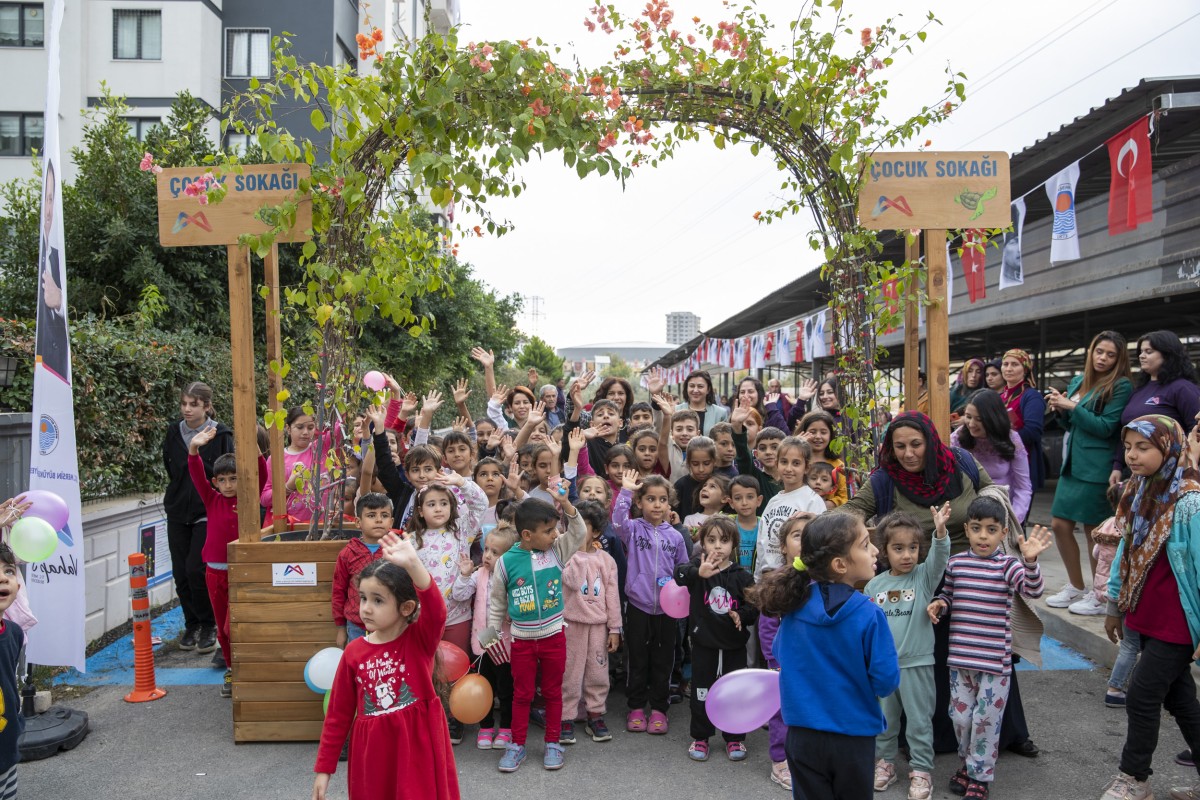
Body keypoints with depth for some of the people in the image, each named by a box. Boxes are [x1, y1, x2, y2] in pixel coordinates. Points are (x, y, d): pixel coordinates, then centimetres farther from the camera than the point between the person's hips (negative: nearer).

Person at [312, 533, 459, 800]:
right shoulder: (354, 652, -3)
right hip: (372, 751, 3)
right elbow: (338, 713, 6)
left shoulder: (421, 639, -11)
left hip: (419, 746, -3)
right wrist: (324, 768, 6)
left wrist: (412, 564, -48)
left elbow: (436, 611, -34)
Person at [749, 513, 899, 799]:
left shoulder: (794, 604, -9)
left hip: (803, 733, 3)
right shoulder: (869, 614, -21)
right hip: (853, 735, -3)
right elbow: (886, 681, -16)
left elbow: (779, 653, 6)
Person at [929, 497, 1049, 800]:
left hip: (994, 660, -4)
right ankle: (969, 763, 38)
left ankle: (979, 776, 25)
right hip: (960, 657, 4)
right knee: (960, 716, 14)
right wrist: (939, 603, -5)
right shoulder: (956, 562, 3)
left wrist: (1030, 561, -42)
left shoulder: (1007, 564, -8)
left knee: (986, 719, 6)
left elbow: (1032, 590, -25)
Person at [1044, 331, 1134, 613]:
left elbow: (1105, 427, -13)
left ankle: (1101, 597, 16)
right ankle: (1076, 587, 24)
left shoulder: (1121, 386, -7)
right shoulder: (1078, 381, 12)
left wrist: (1072, 406, -15)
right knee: (1060, 525, 8)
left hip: (1096, 468, -7)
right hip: (1072, 463, 7)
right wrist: (1060, 409, -1)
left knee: (1093, 529, 1)